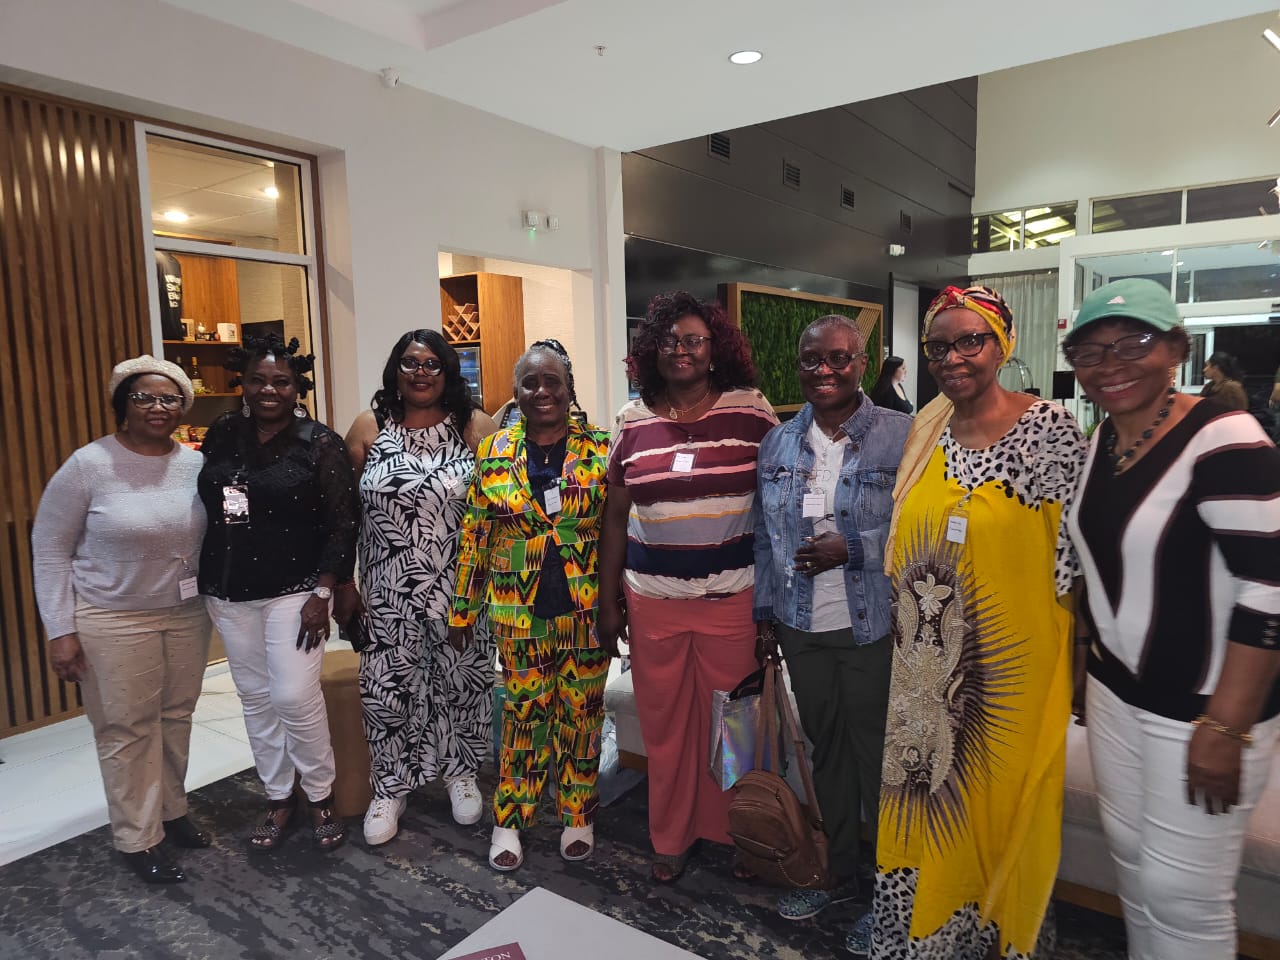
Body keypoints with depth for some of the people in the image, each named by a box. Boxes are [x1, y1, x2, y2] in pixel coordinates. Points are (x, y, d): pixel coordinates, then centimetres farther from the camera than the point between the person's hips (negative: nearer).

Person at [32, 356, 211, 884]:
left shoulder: (195, 464, -2)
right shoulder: (89, 465, -13)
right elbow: (49, 549, -7)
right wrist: (61, 630, -9)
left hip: (186, 614, 4)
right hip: (113, 620, -4)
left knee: (176, 717, 14)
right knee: (127, 729, 5)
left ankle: (171, 809, 35)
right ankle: (137, 839, 21)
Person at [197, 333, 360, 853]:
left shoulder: (320, 443, -8)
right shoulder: (222, 434, 5)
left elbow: (341, 525, -10)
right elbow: (200, 505, 13)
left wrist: (322, 595, -14)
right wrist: (203, 579, 11)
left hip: (294, 591, -5)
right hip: (229, 593, 5)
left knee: (295, 697, -6)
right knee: (255, 698, 12)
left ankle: (321, 797, 16)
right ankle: (278, 798, 28)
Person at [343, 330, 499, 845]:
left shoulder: (475, 426, -2)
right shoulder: (368, 428, 1)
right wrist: (344, 583, 2)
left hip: (460, 589, 0)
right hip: (388, 591, 1)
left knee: (461, 680, 12)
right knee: (387, 686, 8)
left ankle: (461, 772, 36)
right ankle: (391, 788, 30)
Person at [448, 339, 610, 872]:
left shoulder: (599, 449, -2)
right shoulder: (494, 452, 1)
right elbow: (474, 535, 3)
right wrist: (463, 606, 4)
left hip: (587, 610, 0)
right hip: (520, 612, 0)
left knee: (581, 711, 11)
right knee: (523, 712, 10)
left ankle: (578, 816, 30)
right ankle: (509, 820, 28)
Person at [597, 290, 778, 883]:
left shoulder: (751, 411, -1)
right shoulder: (632, 422, 4)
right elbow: (616, 516, 8)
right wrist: (608, 601, 7)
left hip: (733, 596, -1)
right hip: (653, 600, 2)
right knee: (665, 722, 11)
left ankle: (737, 832, 31)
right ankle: (671, 836, 31)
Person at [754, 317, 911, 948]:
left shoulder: (900, 436, -9)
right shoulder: (778, 443, 5)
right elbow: (765, 537, 10)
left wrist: (850, 550, -19)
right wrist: (765, 614, 10)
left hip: (873, 628, -4)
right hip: (802, 628, 4)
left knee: (877, 754, 9)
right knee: (825, 747, 17)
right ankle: (841, 869, 38)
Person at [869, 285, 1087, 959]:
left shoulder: (1049, 428, -11)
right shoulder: (925, 432, 4)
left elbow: (1075, 553, -9)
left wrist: (1075, 661, -8)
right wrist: (909, 628, 11)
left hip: (1012, 660, -4)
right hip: (929, 663, 5)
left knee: (1003, 802, 12)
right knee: (929, 801, 17)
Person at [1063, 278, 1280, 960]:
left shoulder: (1222, 440, -18)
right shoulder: (1099, 440, 5)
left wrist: (1224, 728, -20)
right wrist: (1086, 668, 16)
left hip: (1204, 705, -6)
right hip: (1115, 692, 7)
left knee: (1181, 895, 6)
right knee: (1130, 861, 19)